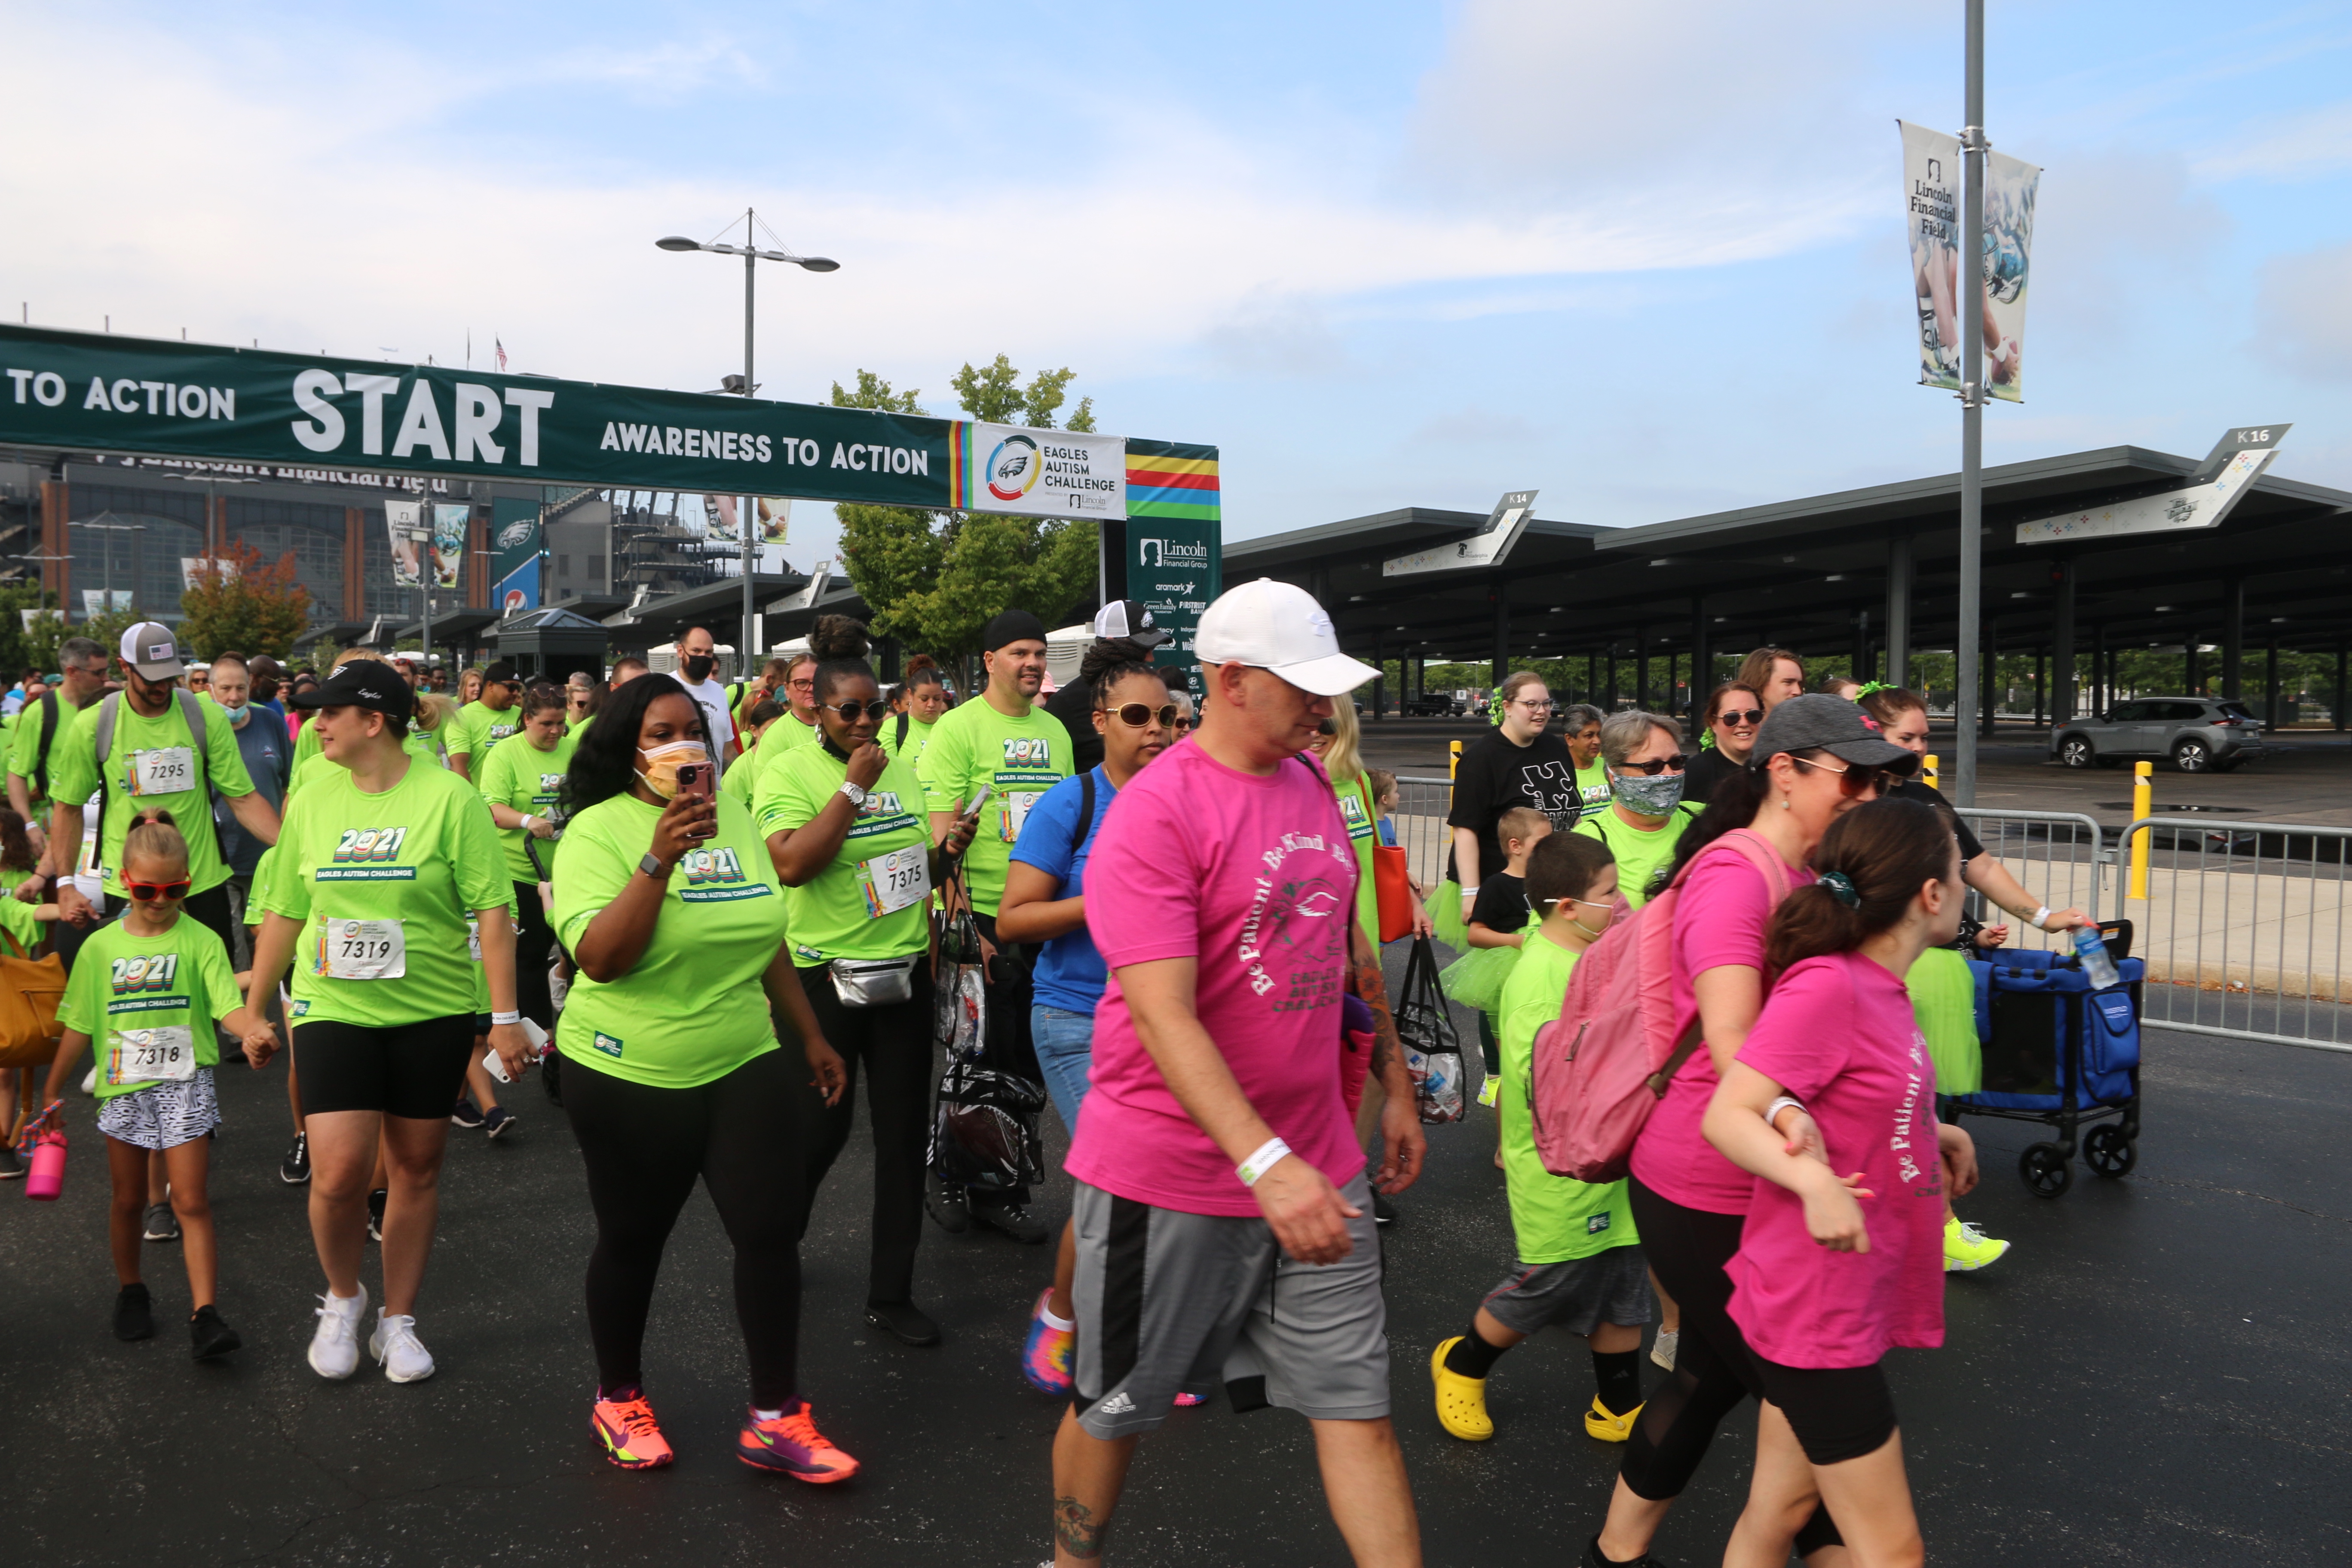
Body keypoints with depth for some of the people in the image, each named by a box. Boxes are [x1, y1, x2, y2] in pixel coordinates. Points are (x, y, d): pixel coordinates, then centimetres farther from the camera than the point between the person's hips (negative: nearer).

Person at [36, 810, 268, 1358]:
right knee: (127, 1199, 15)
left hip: (185, 1085, -3)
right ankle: (130, 1291, 36)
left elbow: (228, 1007, -13)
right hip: (123, 1086, 3)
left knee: (190, 1201, -7)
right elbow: (78, 1025, 11)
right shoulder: (101, 946, 4)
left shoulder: (200, 941, -4)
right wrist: (53, 1090, 14)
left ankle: (205, 1313, -8)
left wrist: (254, 1027, -35)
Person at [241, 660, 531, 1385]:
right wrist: (253, 1013, 14)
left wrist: (506, 1015, -14)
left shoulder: (448, 797, -9)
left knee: (416, 1169, 9)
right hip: (334, 1010, 2)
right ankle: (342, 1297, 20)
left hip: (432, 1013, -2)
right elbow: (283, 913, 11)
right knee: (338, 1172, -9)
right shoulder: (311, 801, 4)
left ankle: (397, 1320, 27)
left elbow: (492, 910, -10)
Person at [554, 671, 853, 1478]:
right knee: (632, 1241, 11)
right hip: (630, 1077, -4)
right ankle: (618, 1398, 35)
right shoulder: (598, 831, -11)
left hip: (746, 1064, 4)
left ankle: (776, 1418, 14)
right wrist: (660, 859, -32)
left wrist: (810, 1035, 18)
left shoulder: (735, 818, 5)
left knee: (772, 1231, 0)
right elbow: (599, 958, -23)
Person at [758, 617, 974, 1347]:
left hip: (904, 973, 5)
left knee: (905, 1131, 8)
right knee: (821, 1127, 5)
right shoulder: (788, 771, -8)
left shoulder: (900, 772, 9)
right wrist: (854, 785, -19)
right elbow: (793, 863, -23)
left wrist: (947, 852, -1)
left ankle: (891, 1293, 21)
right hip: (826, 976, -5)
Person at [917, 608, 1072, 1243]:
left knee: (1030, 1067, 11)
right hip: (985, 921, -6)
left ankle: (1004, 1190, 25)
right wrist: (961, 925, -18)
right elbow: (942, 834, -13)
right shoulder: (959, 728, -8)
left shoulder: (1054, 731, 11)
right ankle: (954, 1180, 24)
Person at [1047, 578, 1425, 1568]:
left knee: (1356, 1402, 8)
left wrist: (1394, 1086, 19)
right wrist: (1268, 1164, -32)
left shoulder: (1311, 784, 6)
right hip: (1173, 1171, -5)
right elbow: (1163, 1017, -25)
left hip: (1313, 1164, 6)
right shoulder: (1155, 814, -18)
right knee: (1118, 1404, 14)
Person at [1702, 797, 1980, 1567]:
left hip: (1849, 1300, 9)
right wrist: (1811, 1176, -41)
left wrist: (1932, 1133, 11)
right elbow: (1727, 1114, -26)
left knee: (1782, 1506, 20)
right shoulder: (1827, 986, -22)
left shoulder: (1878, 987, 5)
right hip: (1817, 1312, -9)